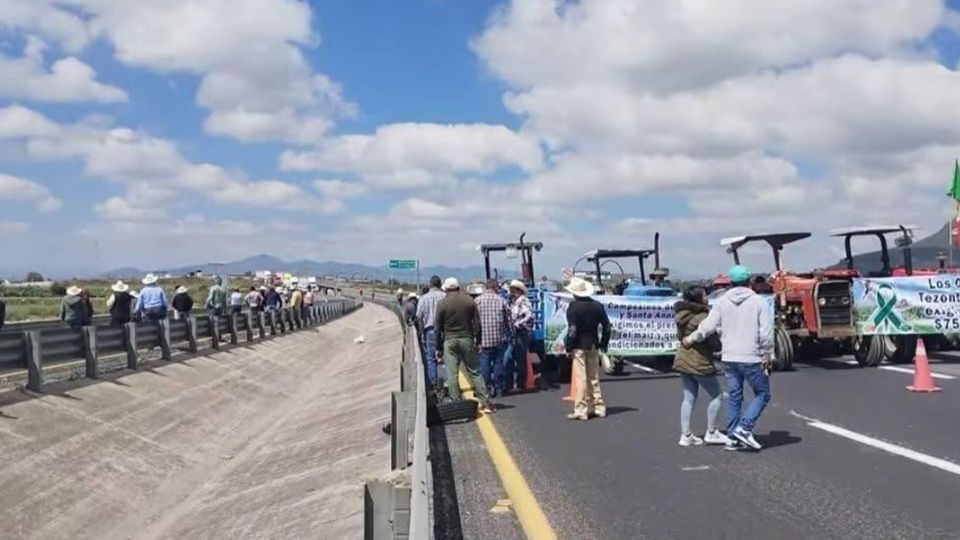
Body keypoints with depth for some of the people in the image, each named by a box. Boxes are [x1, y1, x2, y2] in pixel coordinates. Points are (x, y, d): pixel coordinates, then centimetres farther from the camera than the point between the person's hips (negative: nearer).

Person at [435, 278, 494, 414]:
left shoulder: (442, 304, -3)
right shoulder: (469, 300, 3)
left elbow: (438, 327, -1)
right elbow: (477, 323, 2)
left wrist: (438, 347, 6)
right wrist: (477, 341, 9)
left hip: (450, 341, -2)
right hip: (467, 339, 2)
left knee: (452, 375, 3)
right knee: (474, 372, 7)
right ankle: (485, 402, 5)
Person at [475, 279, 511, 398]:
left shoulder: (477, 300, 0)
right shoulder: (501, 301, -1)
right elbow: (508, 320, 1)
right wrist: (509, 335, 14)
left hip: (483, 339, 0)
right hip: (500, 338, 0)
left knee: (484, 363, 5)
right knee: (499, 362, 7)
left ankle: (488, 388, 5)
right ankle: (499, 388, 11)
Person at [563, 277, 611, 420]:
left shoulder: (574, 307, -13)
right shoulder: (597, 305, 5)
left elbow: (572, 329, -17)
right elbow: (606, 326, 8)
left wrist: (568, 347, -9)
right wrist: (604, 343, 15)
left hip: (579, 346, -6)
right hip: (593, 345, 6)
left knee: (581, 379, -3)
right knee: (594, 378, 15)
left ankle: (581, 411, -1)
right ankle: (598, 408, 20)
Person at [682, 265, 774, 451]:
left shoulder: (722, 302, 3)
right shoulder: (758, 302, -5)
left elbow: (708, 327, -2)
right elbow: (766, 333, -9)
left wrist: (690, 339, 13)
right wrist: (767, 357, 1)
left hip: (729, 358, 4)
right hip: (751, 359, -4)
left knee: (734, 397, 13)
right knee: (762, 394, 10)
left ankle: (733, 437, 14)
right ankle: (744, 428, -5)